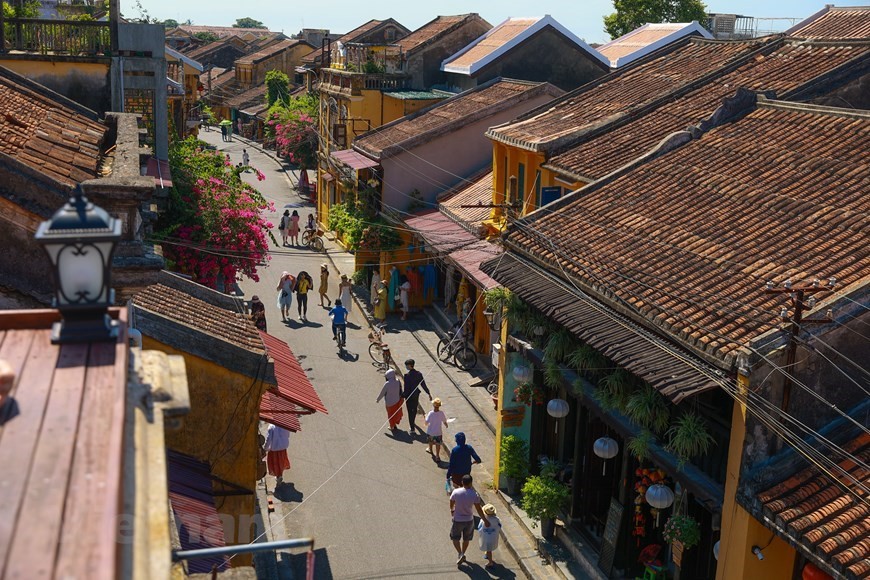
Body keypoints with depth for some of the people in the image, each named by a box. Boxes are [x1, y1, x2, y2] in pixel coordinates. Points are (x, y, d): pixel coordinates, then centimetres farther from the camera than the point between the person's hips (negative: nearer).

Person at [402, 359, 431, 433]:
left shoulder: (407, 375, -26)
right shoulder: (419, 374, -9)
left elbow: (406, 388, -24)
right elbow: (423, 385, -5)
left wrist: (402, 396, -11)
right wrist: (428, 393, 4)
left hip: (409, 396, -6)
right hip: (416, 395, 6)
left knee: (410, 412, 8)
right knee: (414, 409, 27)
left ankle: (412, 428, 17)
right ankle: (413, 422, 51)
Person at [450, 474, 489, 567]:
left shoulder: (456, 492, -18)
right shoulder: (474, 495, -18)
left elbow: (451, 504, 1)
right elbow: (479, 509, -13)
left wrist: (452, 510, 24)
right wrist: (485, 520, -1)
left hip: (458, 520, -1)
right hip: (469, 520, 1)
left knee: (455, 537, 18)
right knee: (466, 539, 23)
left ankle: (460, 554, 1)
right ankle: (462, 554, 36)